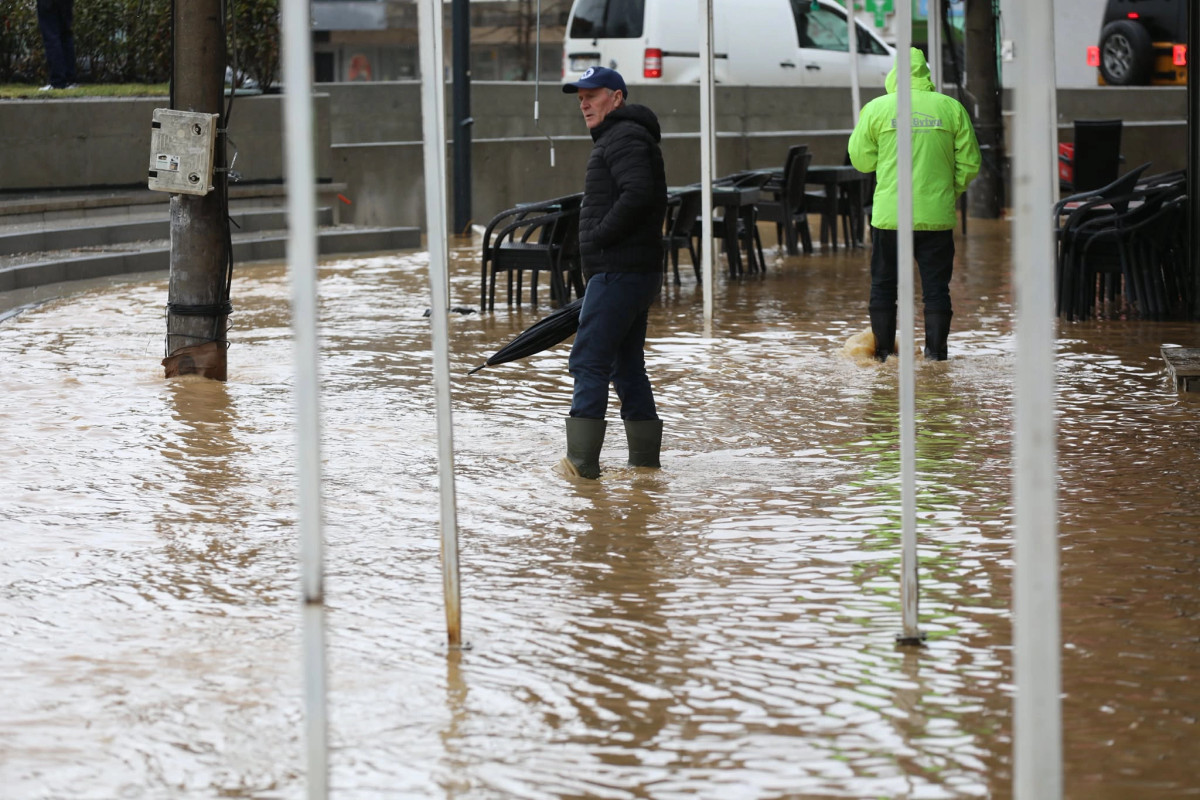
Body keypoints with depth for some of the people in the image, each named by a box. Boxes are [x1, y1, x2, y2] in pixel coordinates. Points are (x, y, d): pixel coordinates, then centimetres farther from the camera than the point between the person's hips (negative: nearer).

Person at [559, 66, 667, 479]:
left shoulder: (624, 137, -10)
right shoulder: (616, 138, 23)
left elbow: (637, 194, -25)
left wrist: (598, 239, -17)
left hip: (618, 272, -11)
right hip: (637, 272, 11)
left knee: (588, 361, -11)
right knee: (626, 365, 14)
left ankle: (582, 458, -13)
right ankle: (644, 457, 17)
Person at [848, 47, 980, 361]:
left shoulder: (877, 108, -1)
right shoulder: (951, 108, 2)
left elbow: (861, 160, 6)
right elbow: (969, 164, 4)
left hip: (889, 214, 0)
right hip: (936, 215, 0)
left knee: (883, 284, 10)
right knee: (936, 285, 6)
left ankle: (883, 350, 11)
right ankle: (936, 349, 6)